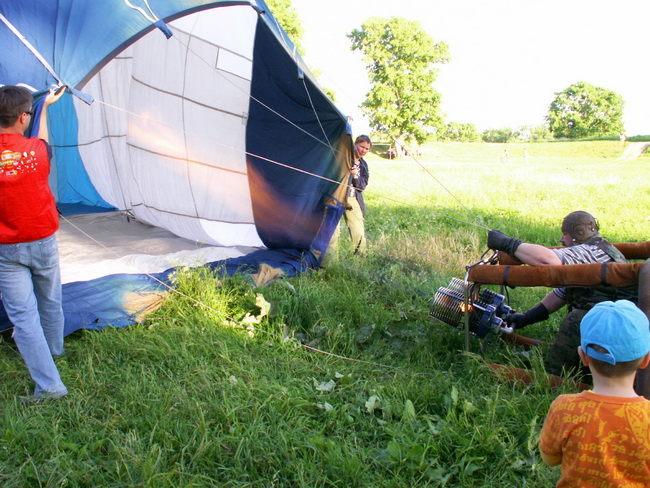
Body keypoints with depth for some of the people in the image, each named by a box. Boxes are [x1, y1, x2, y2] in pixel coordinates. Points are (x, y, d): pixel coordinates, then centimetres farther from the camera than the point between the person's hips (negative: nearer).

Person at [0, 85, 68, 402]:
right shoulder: (37, 150, -12)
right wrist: (45, 107, 27)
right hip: (43, 242, 1)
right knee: (50, 301, 22)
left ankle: (48, 384, 1)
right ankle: (54, 349, 47)